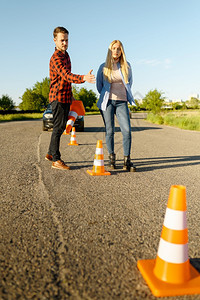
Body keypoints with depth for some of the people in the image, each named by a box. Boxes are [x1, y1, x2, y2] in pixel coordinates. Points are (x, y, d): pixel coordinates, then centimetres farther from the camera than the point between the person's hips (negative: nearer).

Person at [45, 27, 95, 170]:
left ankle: (51, 153, 28)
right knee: (58, 127, -5)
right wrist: (83, 78, -50)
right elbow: (67, 76, -34)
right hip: (58, 97, -9)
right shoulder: (56, 58, -17)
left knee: (61, 127, 15)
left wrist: (70, 94, 27)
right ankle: (56, 160, 3)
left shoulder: (66, 55, 14)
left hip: (66, 97, 9)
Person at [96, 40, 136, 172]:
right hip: (107, 102, -1)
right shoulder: (104, 67, 4)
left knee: (127, 130, -12)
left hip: (122, 102, 1)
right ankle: (112, 158, 13)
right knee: (110, 131, -1)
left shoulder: (126, 66, 8)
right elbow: (99, 85, 16)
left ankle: (127, 161, -5)